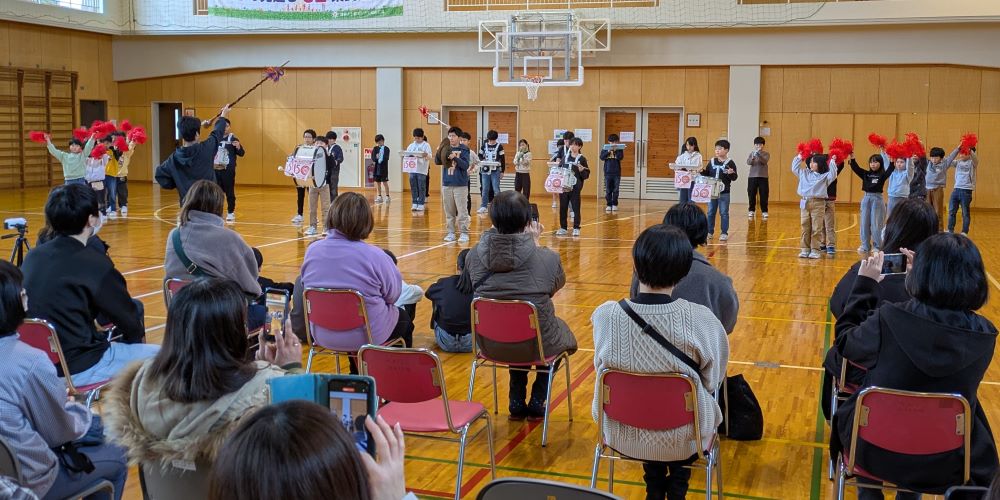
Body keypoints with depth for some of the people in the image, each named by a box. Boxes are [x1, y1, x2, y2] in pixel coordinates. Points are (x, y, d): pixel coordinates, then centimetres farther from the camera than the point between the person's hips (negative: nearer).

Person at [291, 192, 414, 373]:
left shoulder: (312, 250, -8)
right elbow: (393, 294, -11)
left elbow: (306, 286, 7)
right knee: (404, 319, 28)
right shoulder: (374, 255, -21)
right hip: (366, 336, -4)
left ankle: (356, 374, 49)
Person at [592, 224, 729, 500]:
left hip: (621, 434, 2)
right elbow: (713, 380, -7)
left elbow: (601, 368, -2)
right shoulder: (701, 319, -24)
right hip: (683, 439, -1)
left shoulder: (605, 315, -21)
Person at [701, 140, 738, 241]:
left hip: (724, 193, -4)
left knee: (724, 213, 2)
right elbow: (706, 174, 13)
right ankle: (710, 232, 20)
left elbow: (734, 177, -7)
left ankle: (724, 233, 9)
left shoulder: (730, 163, -6)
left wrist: (731, 174, -28)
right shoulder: (712, 162, 7)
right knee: (711, 212, 10)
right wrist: (701, 171, -6)